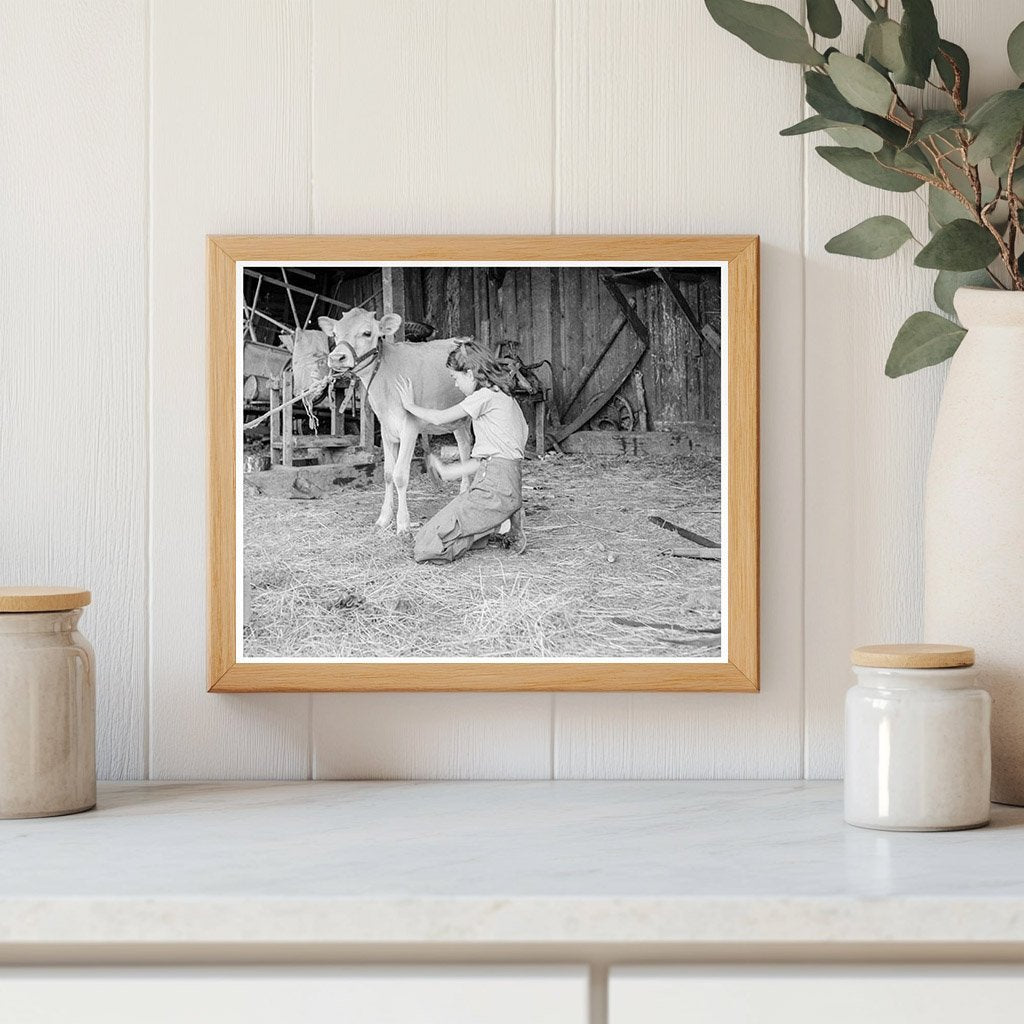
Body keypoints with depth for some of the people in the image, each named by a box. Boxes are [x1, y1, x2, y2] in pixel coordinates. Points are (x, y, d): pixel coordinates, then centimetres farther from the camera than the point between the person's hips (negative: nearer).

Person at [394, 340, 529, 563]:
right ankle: (500, 523, 6)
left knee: (425, 548, -15)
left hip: (495, 489, -10)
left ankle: (498, 526, -8)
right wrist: (451, 471, 27)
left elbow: (439, 419, -2)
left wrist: (410, 406, 16)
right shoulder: (506, 398, 21)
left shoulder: (486, 396, -8)